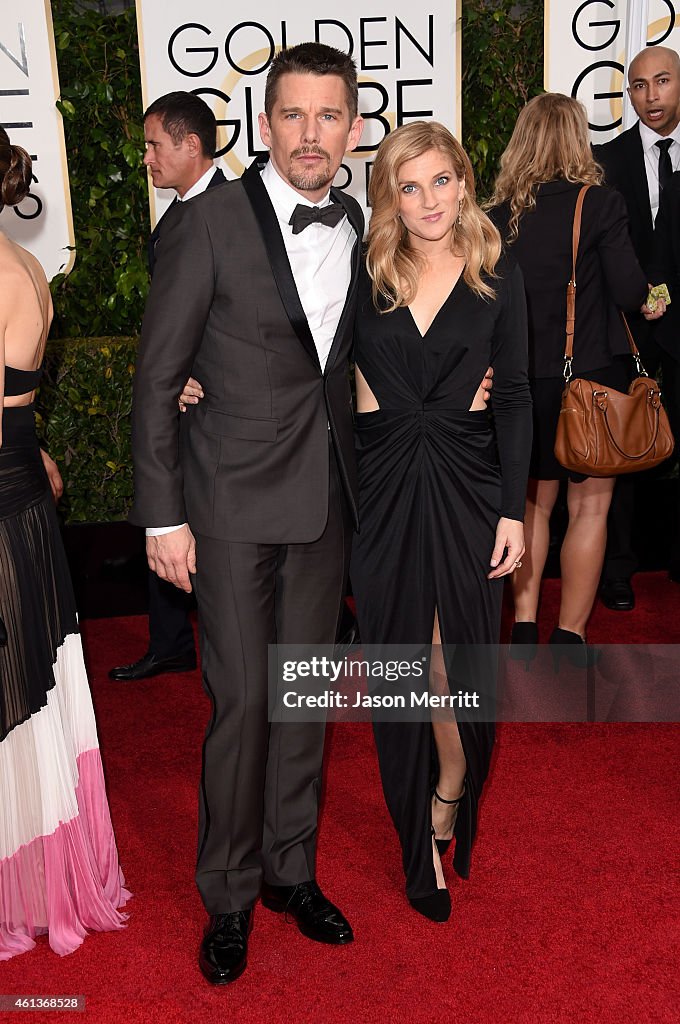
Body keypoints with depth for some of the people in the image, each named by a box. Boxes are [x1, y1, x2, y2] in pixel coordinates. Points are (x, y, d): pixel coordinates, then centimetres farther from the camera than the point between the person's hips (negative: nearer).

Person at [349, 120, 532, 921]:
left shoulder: (497, 276, 1)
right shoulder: (362, 275, 1)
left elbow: (514, 398, 2)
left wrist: (513, 511, -2)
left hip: (466, 486, 0)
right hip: (382, 487, 1)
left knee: (459, 660, 5)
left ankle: (446, 807, 34)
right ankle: (420, 841, 27)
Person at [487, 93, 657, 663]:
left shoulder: (501, 212, 0)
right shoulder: (600, 202, -9)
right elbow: (629, 291, -12)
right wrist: (646, 296, 9)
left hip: (524, 378, 4)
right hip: (592, 374, -3)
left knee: (533, 502, 17)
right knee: (590, 506, 7)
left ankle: (524, 626, 17)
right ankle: (570, 638, 11)